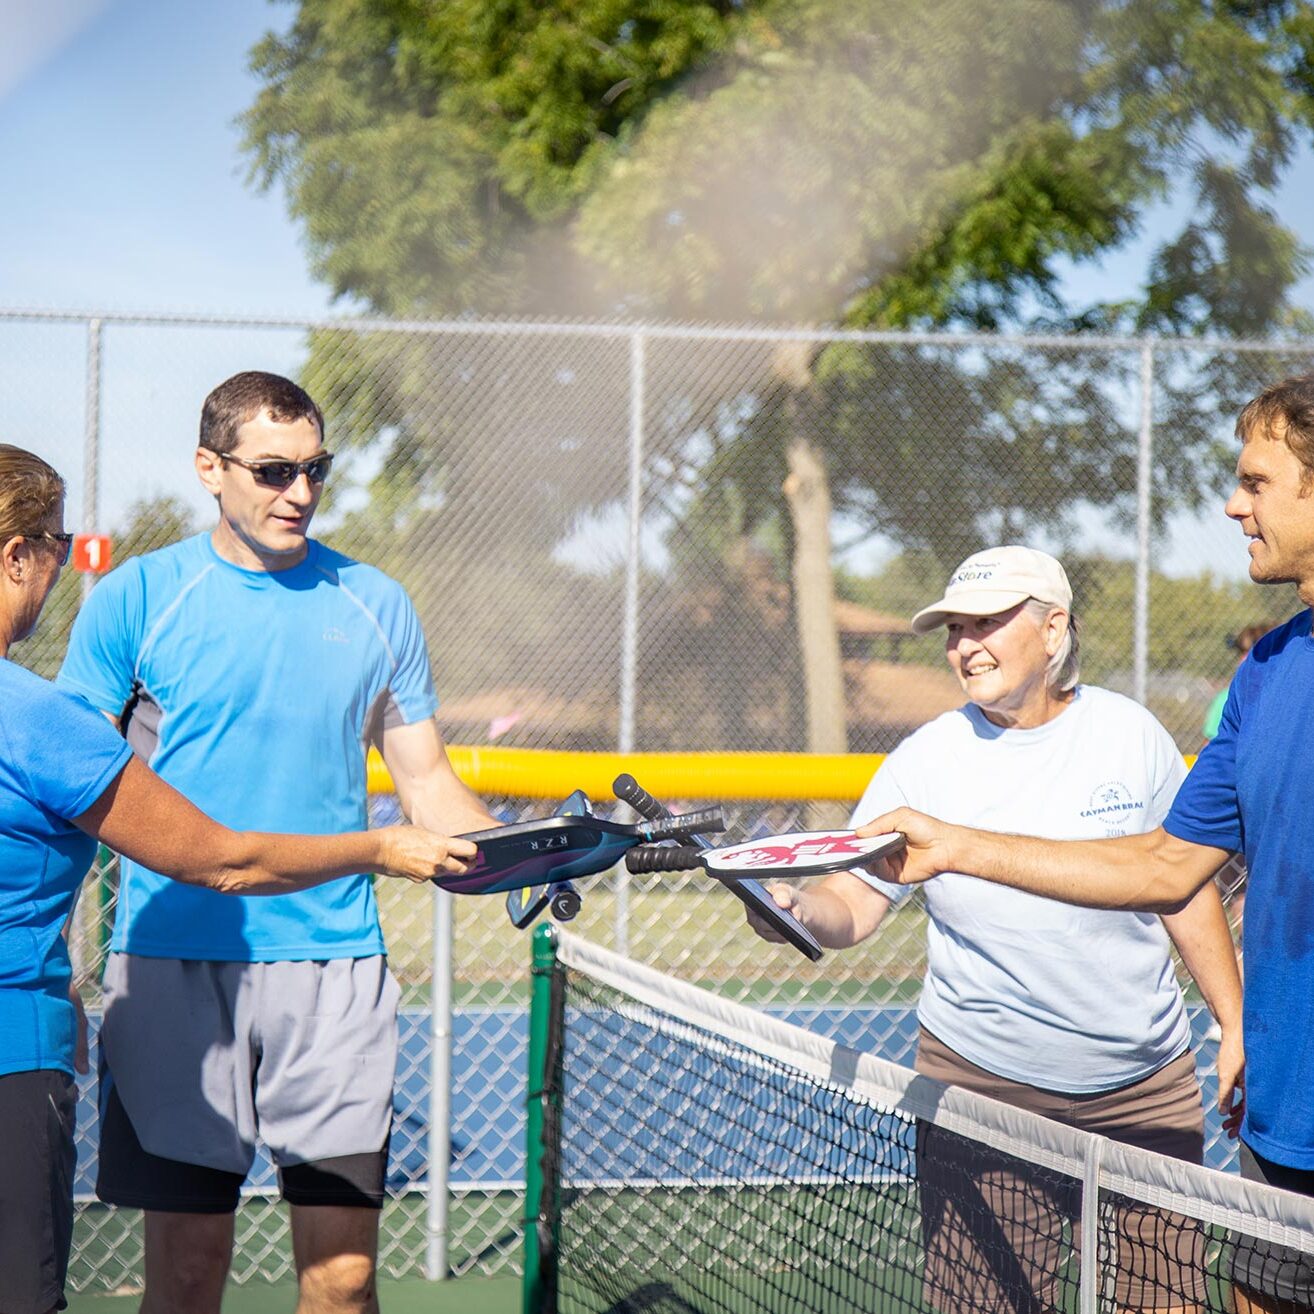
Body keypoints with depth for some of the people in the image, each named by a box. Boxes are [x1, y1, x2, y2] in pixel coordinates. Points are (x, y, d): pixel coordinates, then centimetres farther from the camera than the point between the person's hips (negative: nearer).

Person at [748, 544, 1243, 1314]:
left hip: (1147, 1092, 1)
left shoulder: (1130, 734, 1)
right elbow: (854, 905, -5)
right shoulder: (926, 759, -2)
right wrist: (798, 907, -27)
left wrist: (1234, 1021, 11)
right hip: (982, 1091, -1)